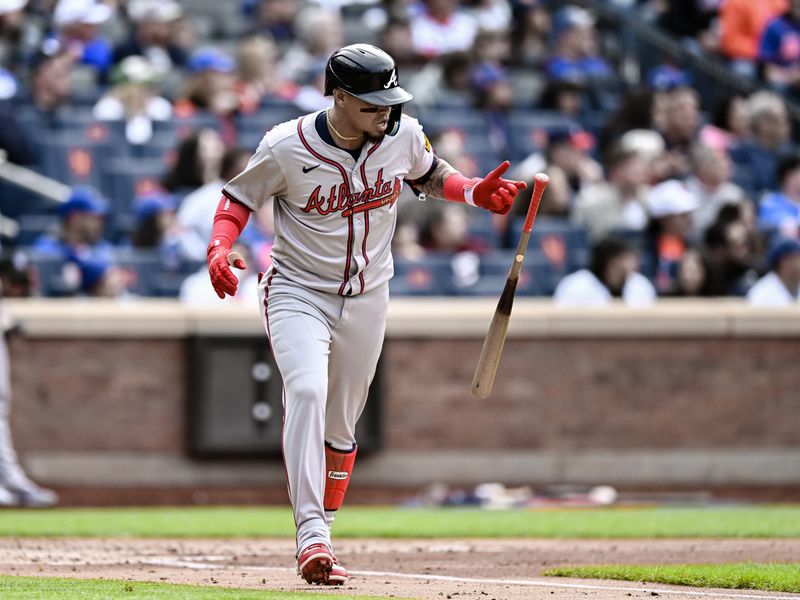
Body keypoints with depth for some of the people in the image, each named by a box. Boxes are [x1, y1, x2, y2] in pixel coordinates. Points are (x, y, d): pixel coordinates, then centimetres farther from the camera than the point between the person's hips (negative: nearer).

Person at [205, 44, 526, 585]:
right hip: (298, 292, -4)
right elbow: (240, 196, -4)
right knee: (307, 392, -26)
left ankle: (321, 536, 25)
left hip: (366, 298, 4)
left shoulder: (403, 135, -7)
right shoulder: (287, 148, -18)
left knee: (341, 424, 9)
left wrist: (474, 193, -4)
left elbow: (428, 174, 14)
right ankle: (311, 536, -31)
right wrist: (220, 246, -22)